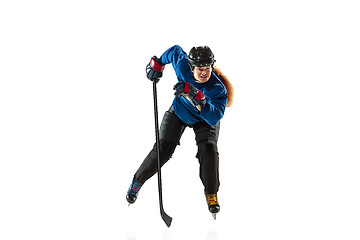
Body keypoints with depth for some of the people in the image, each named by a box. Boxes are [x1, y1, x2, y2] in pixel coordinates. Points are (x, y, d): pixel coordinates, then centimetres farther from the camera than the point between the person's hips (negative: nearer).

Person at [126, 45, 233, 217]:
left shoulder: (218, 89, -36)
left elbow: (214, 118, -46)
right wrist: (157, 64, 1)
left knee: (208, 150, -23)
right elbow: (175, 50, -7)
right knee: (163, 150, -10)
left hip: (205, 119, -1)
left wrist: (198, 100, -59)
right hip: (179, 113, 1)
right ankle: (138, 181, 15)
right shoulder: (182, 65, -30)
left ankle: (211, 193, -1)